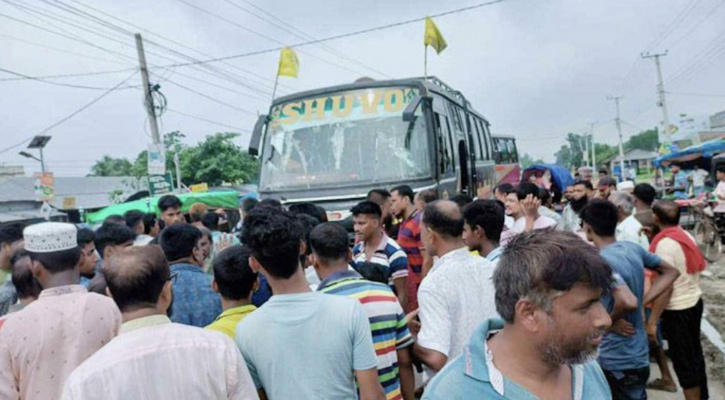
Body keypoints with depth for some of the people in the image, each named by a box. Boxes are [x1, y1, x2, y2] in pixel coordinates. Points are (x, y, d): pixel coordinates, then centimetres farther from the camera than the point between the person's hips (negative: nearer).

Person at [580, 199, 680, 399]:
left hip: (618, 359, -8)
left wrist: (611, 320, -18)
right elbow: (671, 271, 12)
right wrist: (644, 301, 5)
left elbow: (628, 302, -39)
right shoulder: (633, 248, 0)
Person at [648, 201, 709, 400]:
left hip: (677, 309, -8)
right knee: (694, 355, 22)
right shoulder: (687, 236, 2)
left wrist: (652, 320, -19)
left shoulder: (665, 243, -22)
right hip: (694, 301, 9)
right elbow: (692, 268, 13)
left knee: (683, 362, 4)